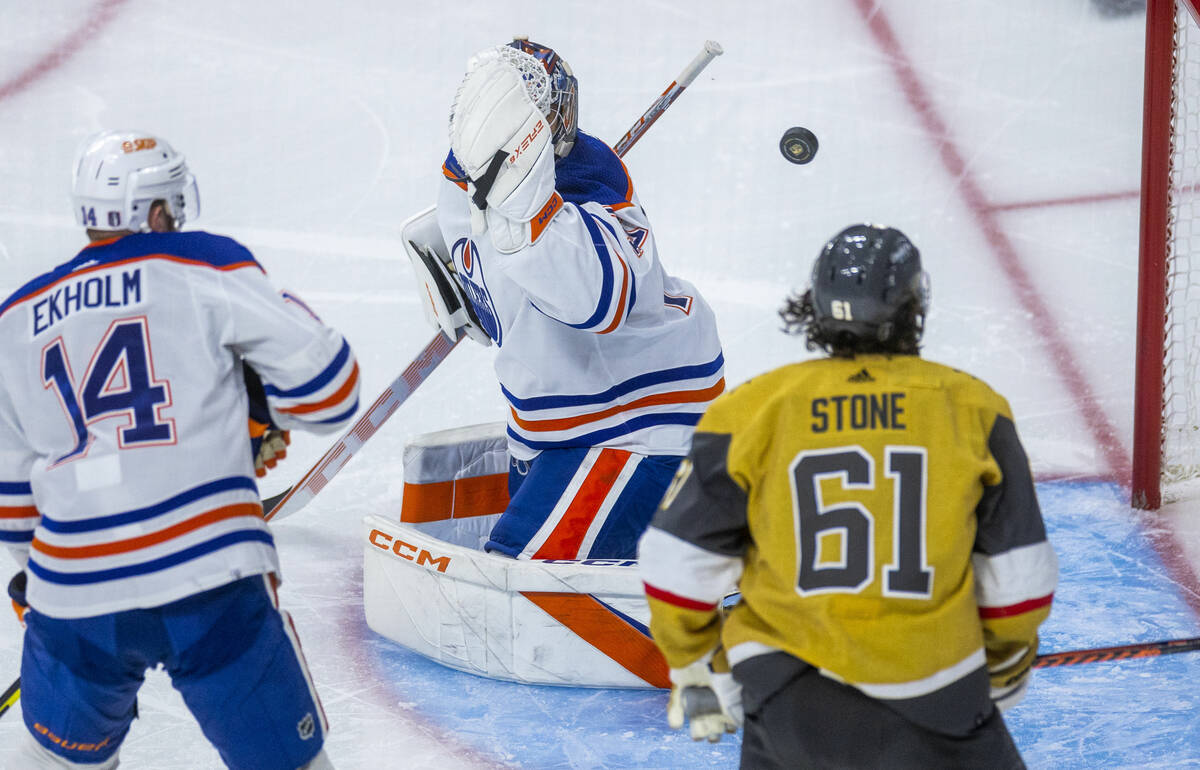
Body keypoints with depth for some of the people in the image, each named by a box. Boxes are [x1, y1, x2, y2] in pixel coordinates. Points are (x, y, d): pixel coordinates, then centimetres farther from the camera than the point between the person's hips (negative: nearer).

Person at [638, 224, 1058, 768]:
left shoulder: (753, 409, -1)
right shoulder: (971, 409, 0)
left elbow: (679, 562, 1)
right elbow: (1018, 578, 5)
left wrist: (698, 672, 16)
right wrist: (1001, 674, 23)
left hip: (789, 700, 1)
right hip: (933, 699, -1)